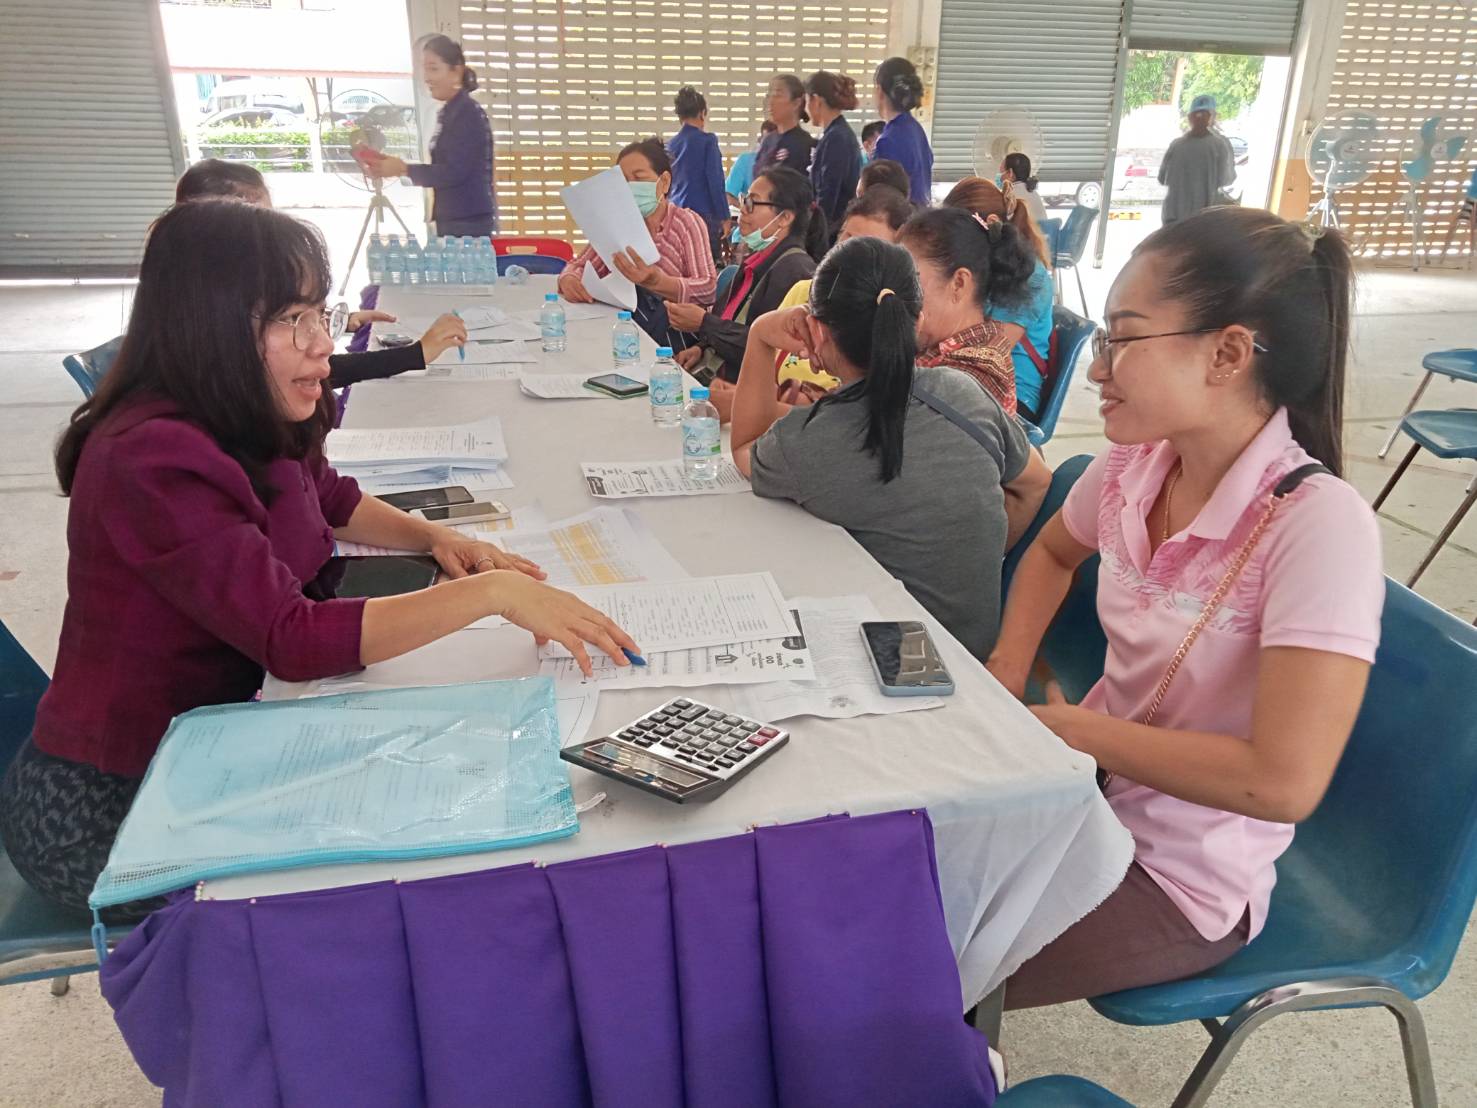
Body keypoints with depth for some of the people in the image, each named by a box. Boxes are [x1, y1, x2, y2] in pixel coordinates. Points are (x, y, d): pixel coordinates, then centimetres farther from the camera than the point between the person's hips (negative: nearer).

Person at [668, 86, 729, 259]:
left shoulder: (671, 144, 10)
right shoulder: (707, 141, -8)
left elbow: (668, 183, 16)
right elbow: (716, 182, -10)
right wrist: (724, 217, -5)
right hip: (703, 213, -6)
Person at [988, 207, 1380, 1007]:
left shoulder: (1318, 524, -26)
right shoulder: (1132, 467, -7)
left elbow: (1285, 781, -30)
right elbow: (1051, 554, 16)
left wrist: (1072, 727, -20)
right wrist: (1007, 670, 0)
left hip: (1184, 877, -6)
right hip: (1095, 788, 6)